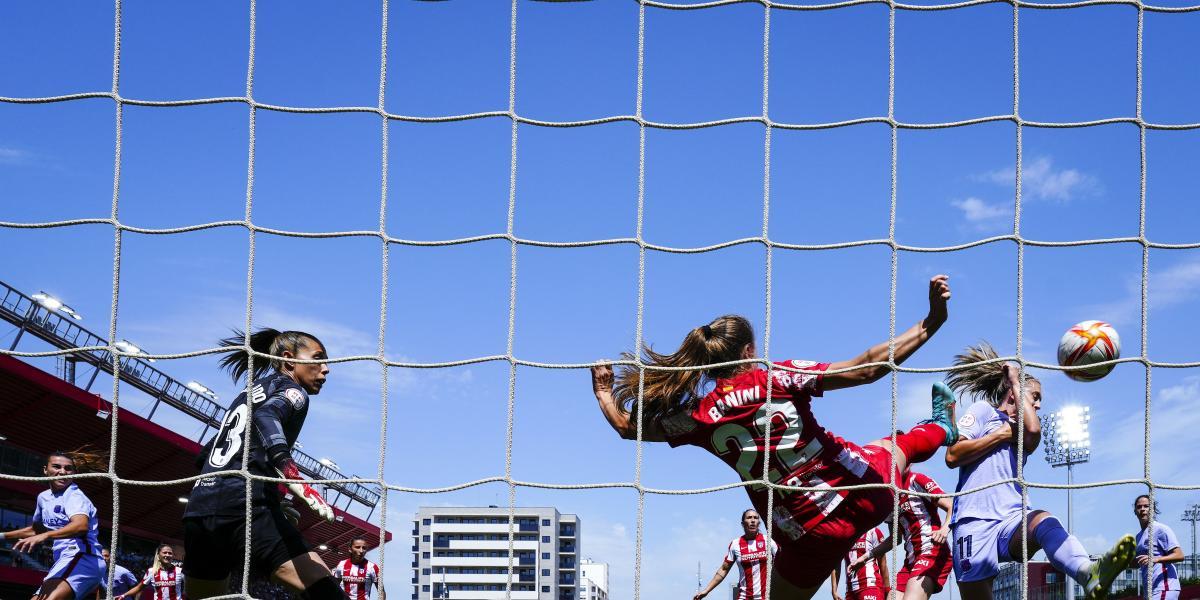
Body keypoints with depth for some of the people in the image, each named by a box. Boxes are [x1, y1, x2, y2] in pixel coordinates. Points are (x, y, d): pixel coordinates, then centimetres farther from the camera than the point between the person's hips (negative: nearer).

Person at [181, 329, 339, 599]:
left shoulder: (249, 392, 30)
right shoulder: (291, 390, 7)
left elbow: (206, 453, 31)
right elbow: (266, 417, -17)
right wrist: (292, 475, -30)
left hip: (199, 508, 8)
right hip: (246, 506, -8)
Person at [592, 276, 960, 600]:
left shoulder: (699, 417, -7)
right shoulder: (778, 378, -11)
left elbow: (627, 427, 7)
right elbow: (866, 369, -16)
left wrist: (603, 392, 27)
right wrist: (932, 322, -13)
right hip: (864, 491, 0)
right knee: (889, 448, 33)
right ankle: (940, 428, 63)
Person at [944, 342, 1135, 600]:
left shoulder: (1023, 433, 29)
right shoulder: (984, 410, 16)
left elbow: (1034, 430, 2)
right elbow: (952, 456, 1)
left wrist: (1015, 381, 11)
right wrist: (1000, 435, 5)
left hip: (1012, 519, 3)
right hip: (975, 521, -3)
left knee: (1043, 521, -33)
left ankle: (1089, 574, -63)